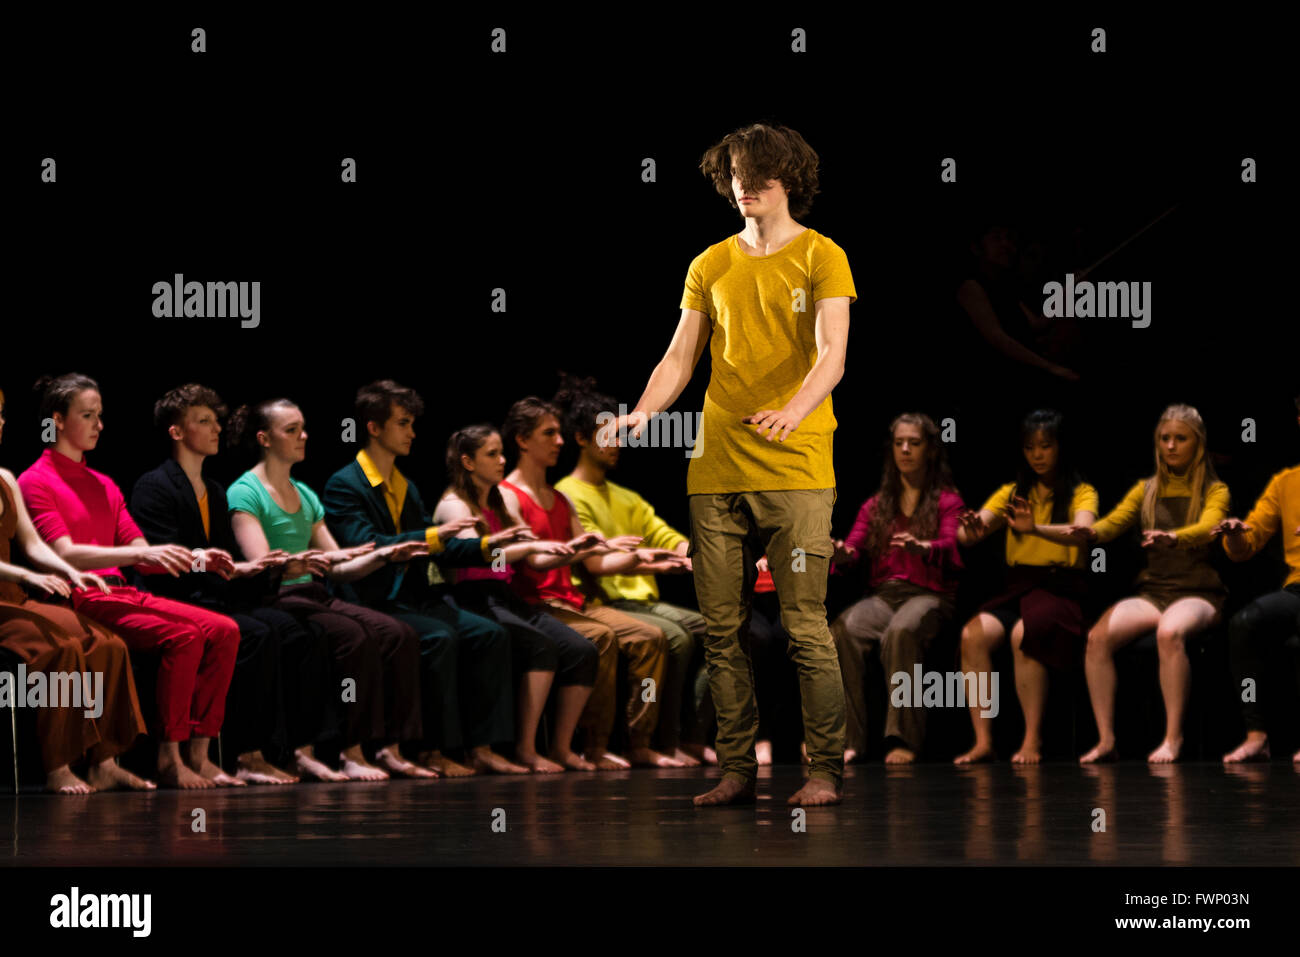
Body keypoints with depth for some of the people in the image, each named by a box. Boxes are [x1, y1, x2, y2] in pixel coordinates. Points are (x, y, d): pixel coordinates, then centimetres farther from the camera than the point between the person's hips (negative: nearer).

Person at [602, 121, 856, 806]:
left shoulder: (821, 258, 1)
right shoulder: (710, 267, 15)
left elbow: (832, 356, -11)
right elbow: (679, 361, 13)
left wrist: (792, 413, -30)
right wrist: (639, 416, -6)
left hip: (796, 471, -4)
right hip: (715, 471, 4)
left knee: (805, 626, -6)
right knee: (721, 628, 3)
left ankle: (825, 769, 1)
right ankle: (736, 769, 9)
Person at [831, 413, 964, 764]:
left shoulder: (947, 502, 11)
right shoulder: (875, 506, 21)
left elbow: (950, 546, -9)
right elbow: (854, 548, 6)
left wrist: (923, 548, -34)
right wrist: (839, 553, -21)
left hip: (929, 596, -3)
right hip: (882, 594, 3)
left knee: (902, 631, -39)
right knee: (842, 630, -31)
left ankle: (904, 739, -36)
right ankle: (846, 739, -33)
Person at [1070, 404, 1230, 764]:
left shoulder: (1214, 491, 4)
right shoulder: (1146, 490, 16)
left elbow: (1207, 526, -16)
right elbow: (1115, 521, 1)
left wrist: (1173, 537, -38)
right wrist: (1091, 532, -23)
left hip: (1198, 594, -4)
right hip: (1152, 592, 4)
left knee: (1169, 632, -38)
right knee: (1098, 636, -25)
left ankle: (1173, 737, -32)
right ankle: (1105, 738, -22)